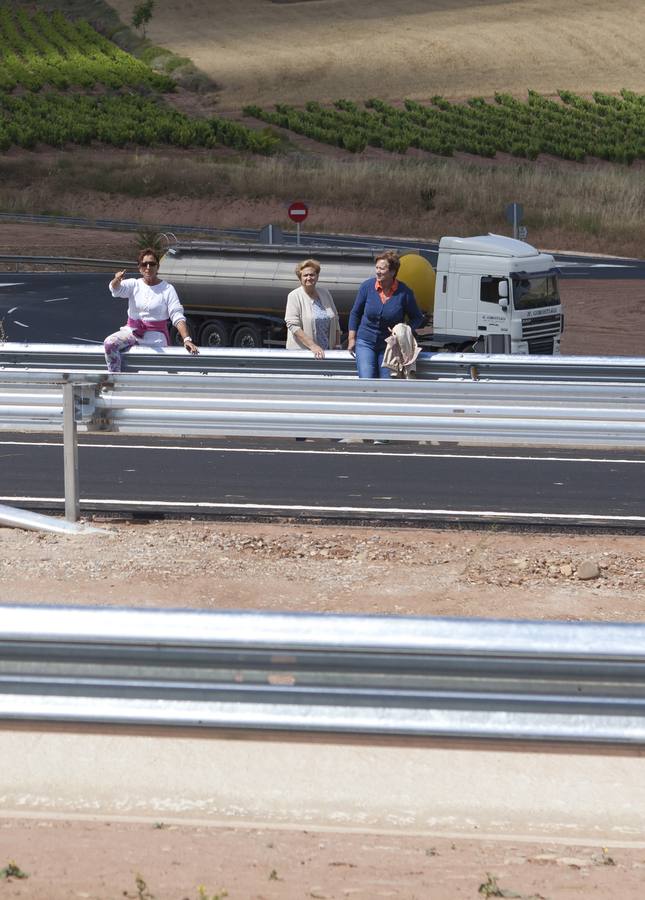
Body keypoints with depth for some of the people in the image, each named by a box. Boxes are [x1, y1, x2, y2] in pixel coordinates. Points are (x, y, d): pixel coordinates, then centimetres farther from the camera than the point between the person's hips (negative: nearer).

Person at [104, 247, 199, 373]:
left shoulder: (167, 289, 2)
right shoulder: (133, 285, 6)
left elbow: (177, 316, -5)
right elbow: (116, 289, -15)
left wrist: (187, 339, -19)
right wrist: (117, 280, -41)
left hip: (155, 335, -2)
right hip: (132, 331, 2)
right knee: (109, 343, -26)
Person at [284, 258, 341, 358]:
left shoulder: (325, 293, 12)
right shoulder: (294, 296, -4)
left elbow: (335, 321, 19)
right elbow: (293, 326, -13)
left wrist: (337, 346, 10)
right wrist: (313, 346, -20)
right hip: (301, 350, -4)